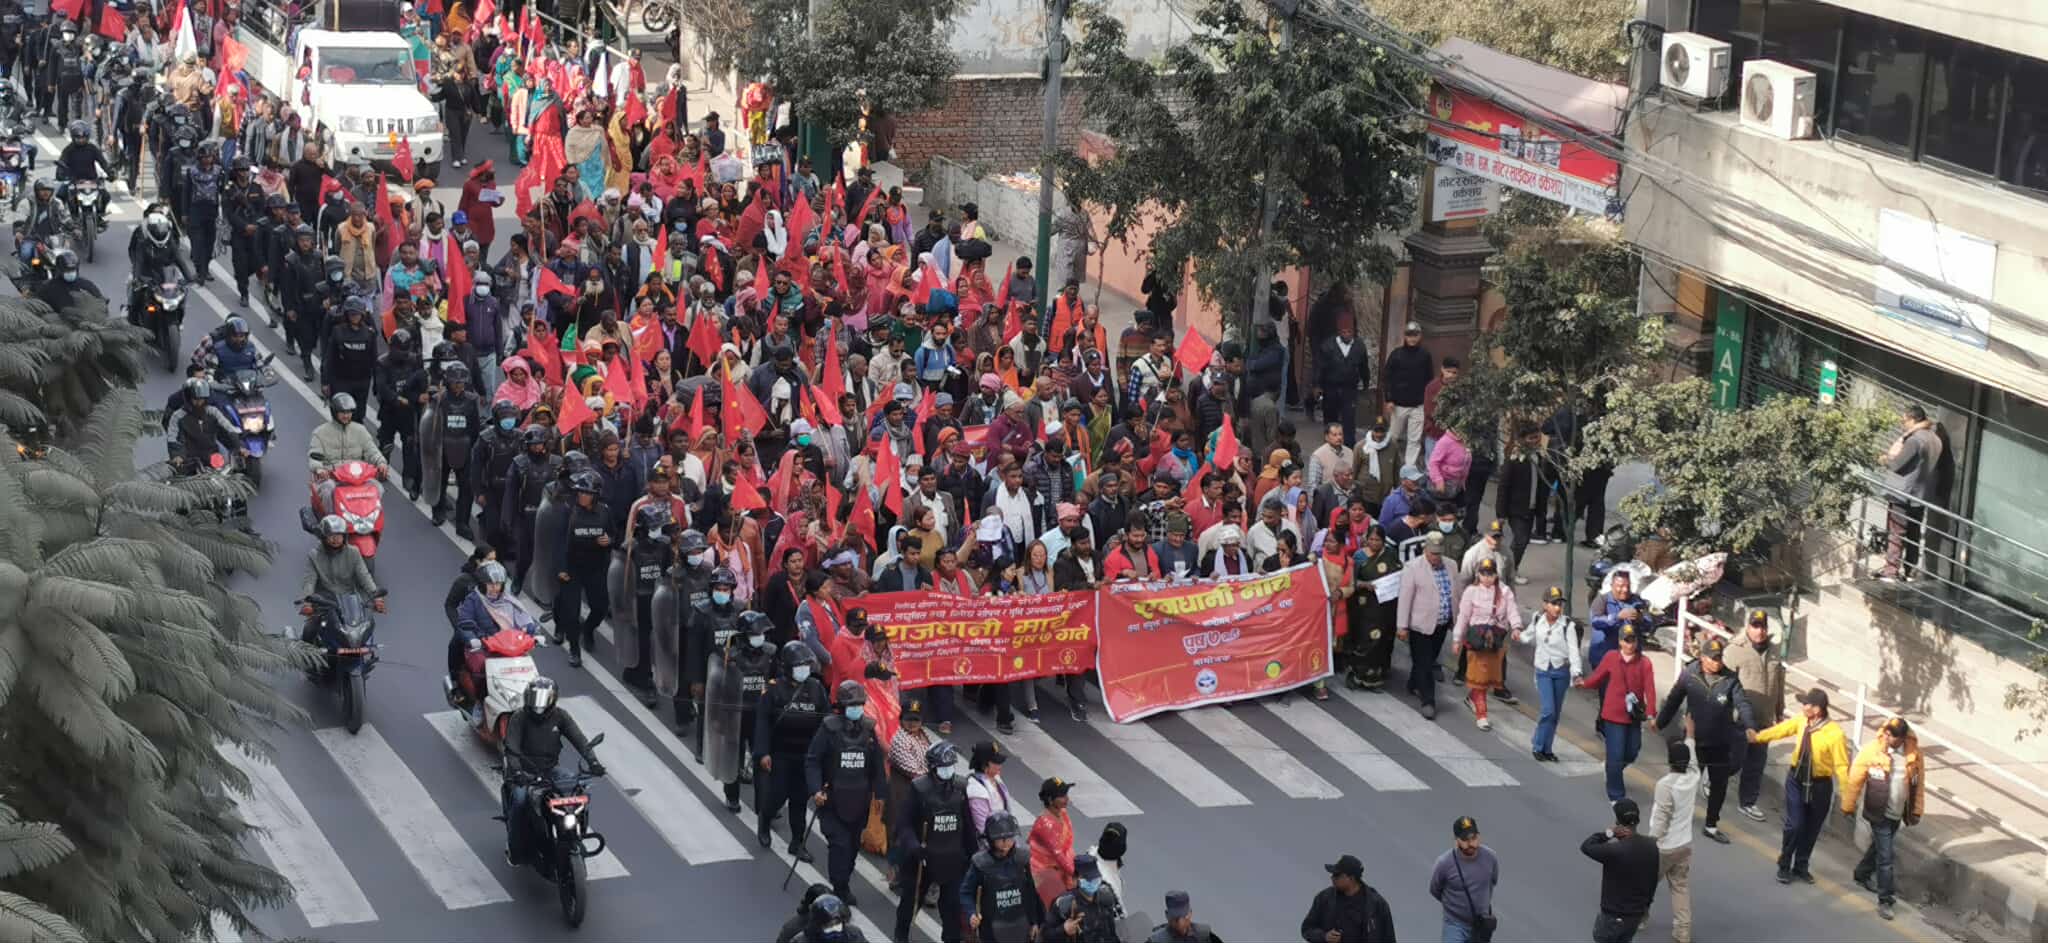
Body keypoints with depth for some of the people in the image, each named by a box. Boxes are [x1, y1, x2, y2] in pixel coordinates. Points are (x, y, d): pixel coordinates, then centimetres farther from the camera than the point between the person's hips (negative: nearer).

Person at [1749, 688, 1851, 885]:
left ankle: (1801, 866, 33)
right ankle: (1784, 866, 15)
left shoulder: (1835, 734, -24)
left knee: (1811, 829, 14)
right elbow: (1781, 729, 8)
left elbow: (1842, 766, -20)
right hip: (1797, 780, 2)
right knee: (1794, 825, -3)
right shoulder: (1801, 721, -11)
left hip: (1819, 786, -2)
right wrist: (1758, 737, 18)